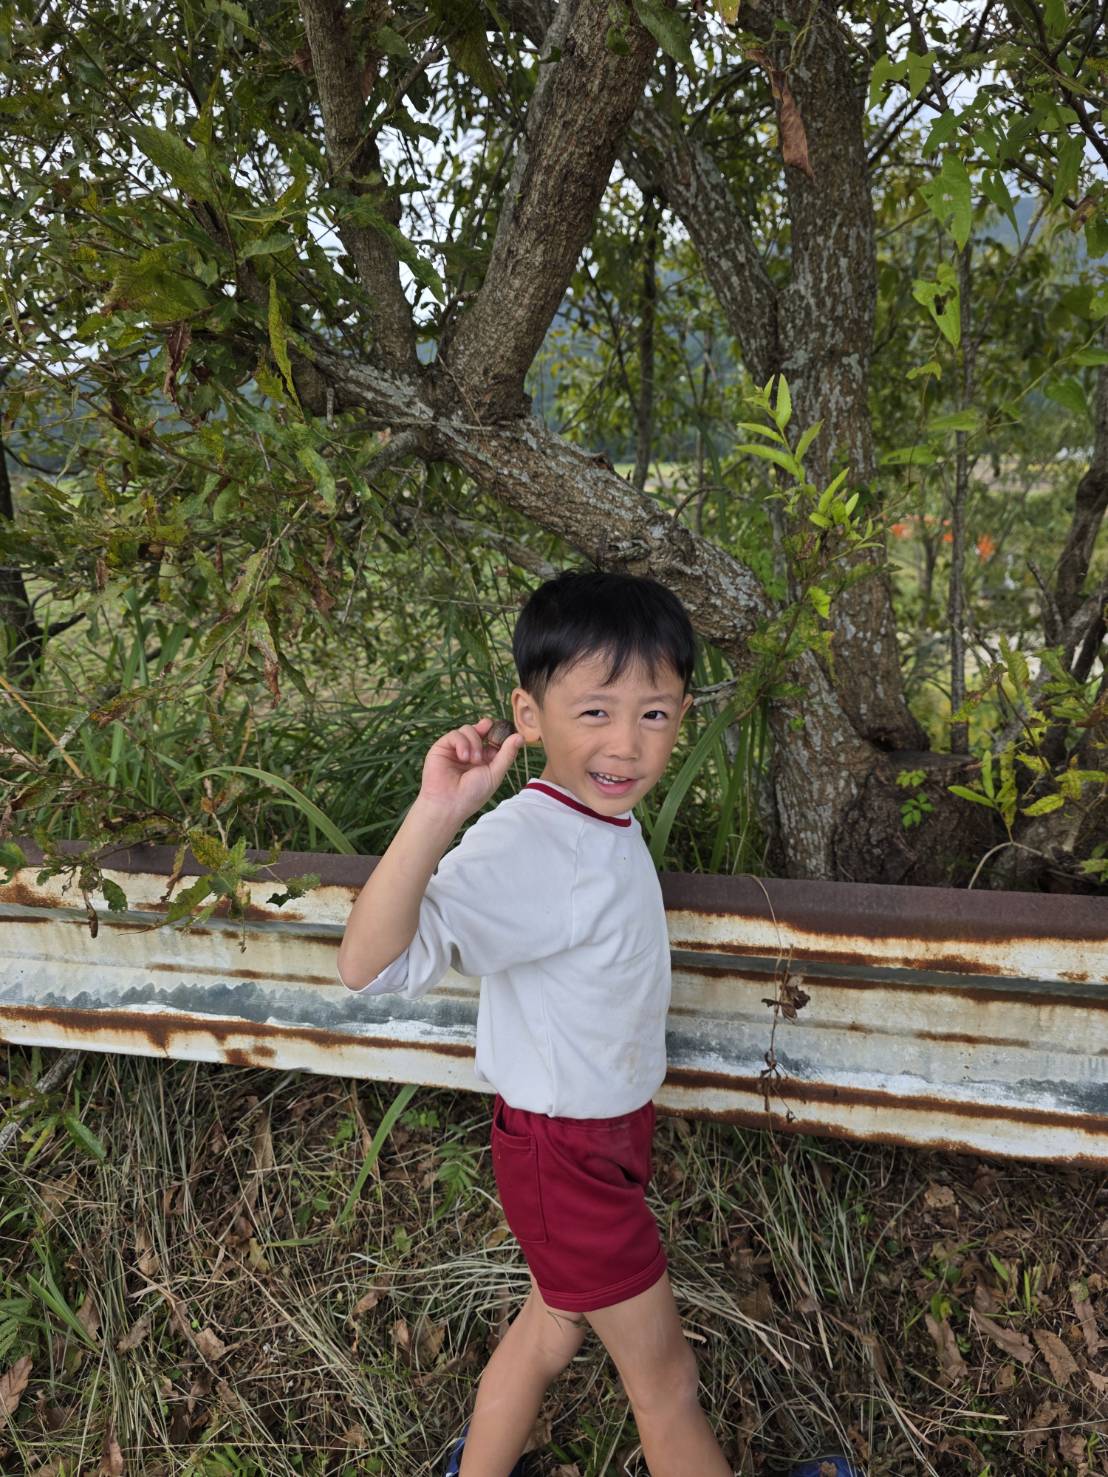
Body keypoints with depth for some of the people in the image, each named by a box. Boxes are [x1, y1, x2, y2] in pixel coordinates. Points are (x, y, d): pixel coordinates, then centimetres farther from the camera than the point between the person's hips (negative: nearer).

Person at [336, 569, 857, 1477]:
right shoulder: (525, 847, -33)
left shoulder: (602, 817, -7)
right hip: (566, 1153, -8)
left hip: (611, 1126, 8)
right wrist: (435, 816, -55)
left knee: (554, 1325, 29)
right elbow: (372, 965, -45)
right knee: (666, 1377, 17)